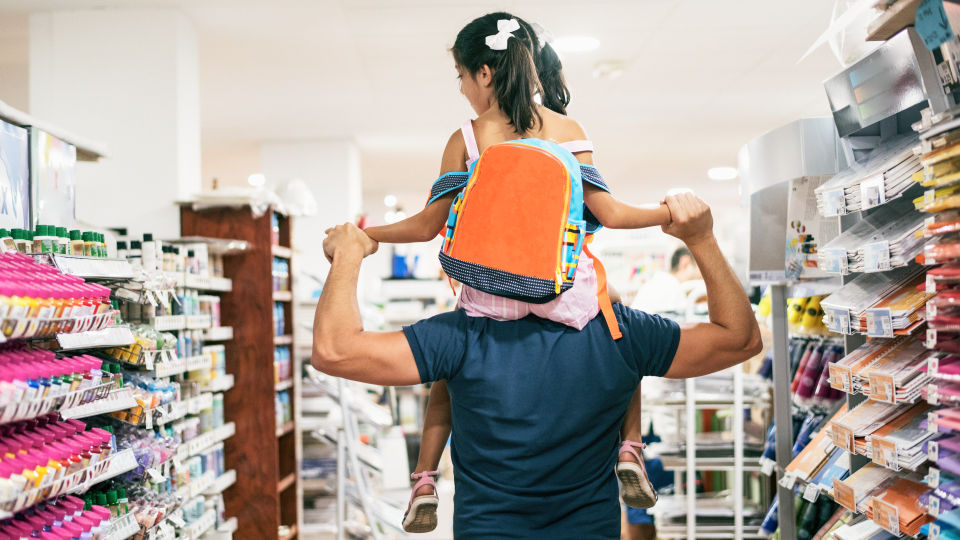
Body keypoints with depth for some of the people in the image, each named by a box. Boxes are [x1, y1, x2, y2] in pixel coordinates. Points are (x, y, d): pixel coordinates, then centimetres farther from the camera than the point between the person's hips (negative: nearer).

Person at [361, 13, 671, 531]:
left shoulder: (464, 140, 0)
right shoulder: (567, 130, 3)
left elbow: (429, 225, 1)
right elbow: (608, 213, -1)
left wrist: (362, 236, 15)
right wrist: (668, 213, 14)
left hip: (491, 295, 0)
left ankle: (424, 483, 23)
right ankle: (629, 452, 18)